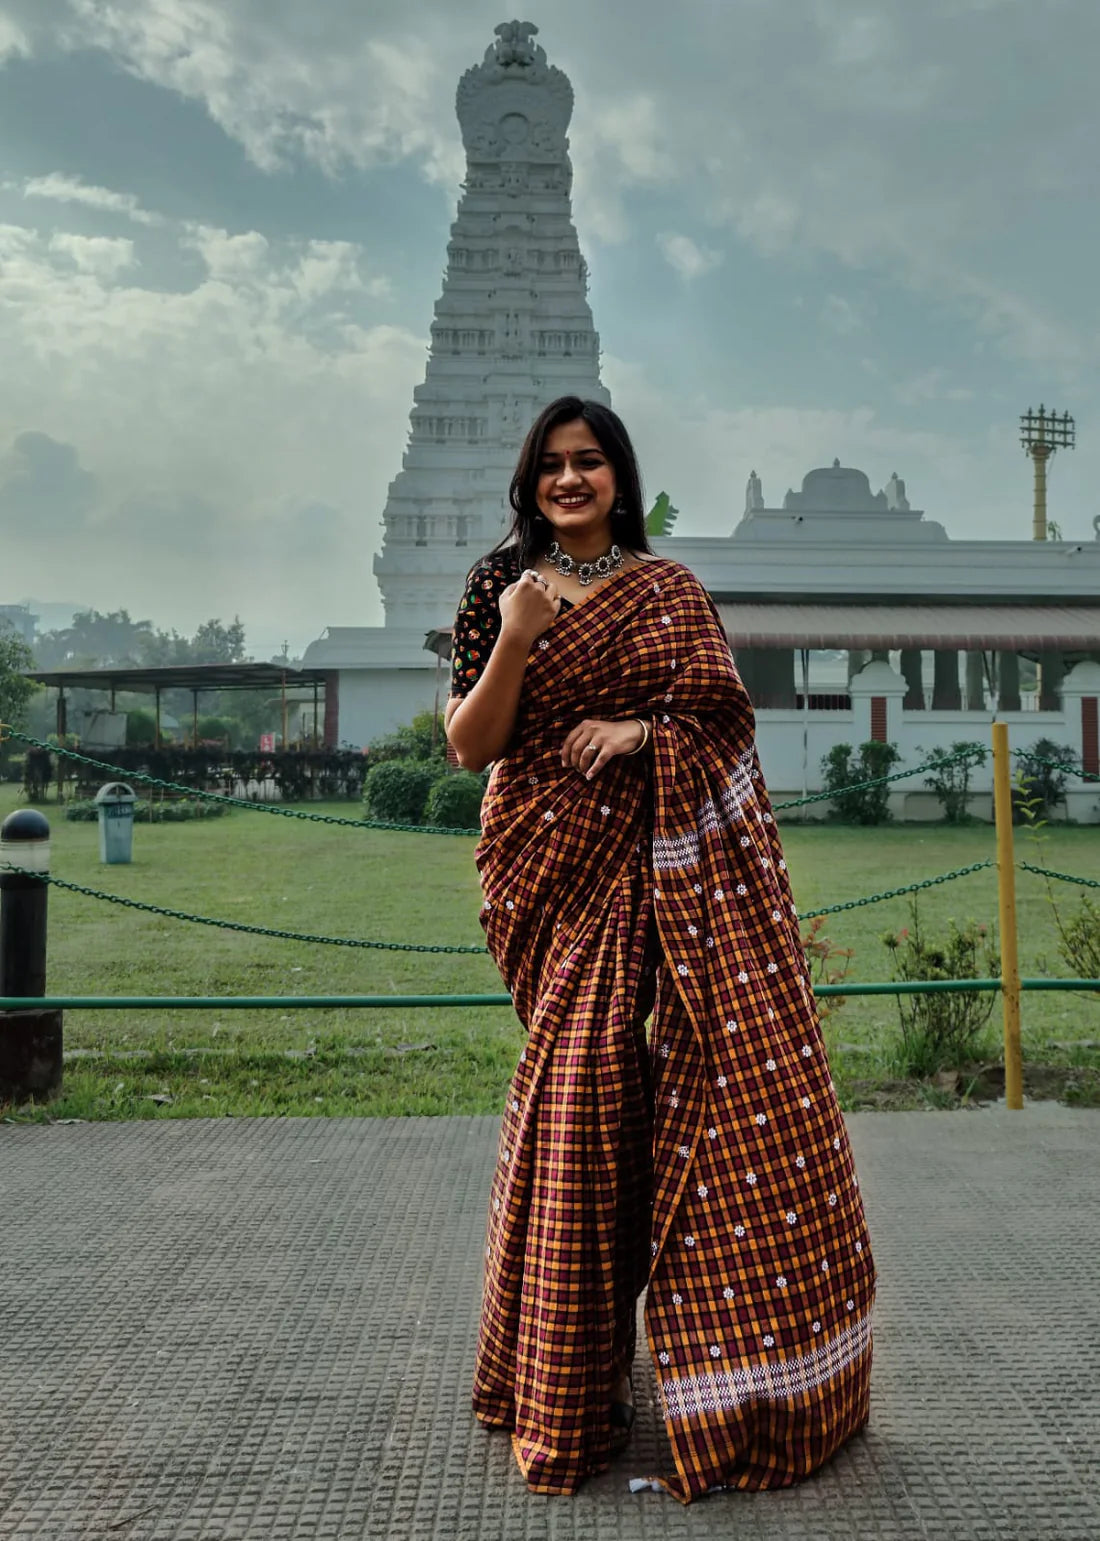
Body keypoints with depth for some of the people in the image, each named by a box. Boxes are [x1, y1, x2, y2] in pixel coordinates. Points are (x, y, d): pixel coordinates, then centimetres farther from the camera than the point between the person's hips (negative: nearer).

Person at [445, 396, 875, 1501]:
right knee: (584, 1079, -9)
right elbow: (467, 745, 3)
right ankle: (562, 1384, 5)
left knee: (724, 1065, -5)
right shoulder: (501, 590, 10)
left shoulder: (668, 590, 11)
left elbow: (722, 717, 6)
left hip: (665, 862, 1)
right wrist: (513, 642, -11)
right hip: (557, 862, -1)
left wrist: (642, 730, -12)